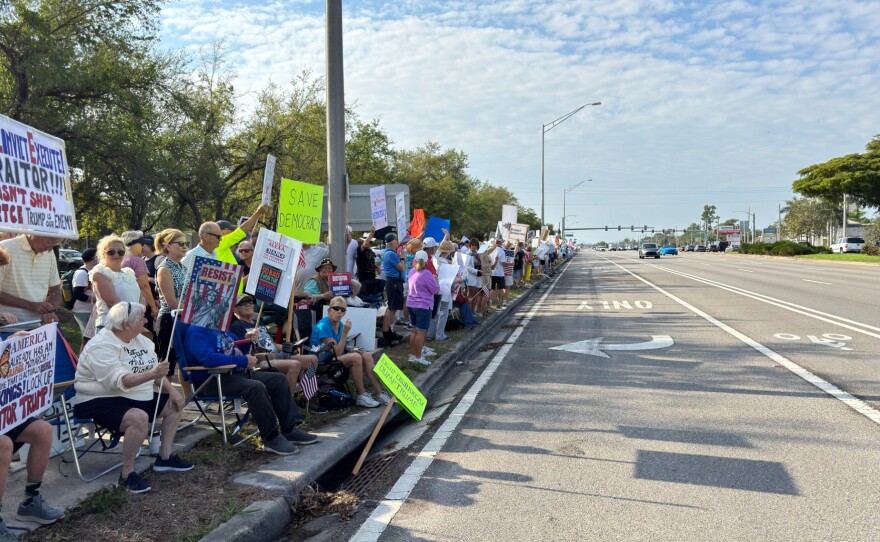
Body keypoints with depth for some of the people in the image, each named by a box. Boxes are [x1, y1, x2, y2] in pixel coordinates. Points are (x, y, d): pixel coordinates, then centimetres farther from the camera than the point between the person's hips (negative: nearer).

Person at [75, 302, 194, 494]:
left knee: (175, 404, 9)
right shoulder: (101, 346, -22)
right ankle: (127, 474, -19)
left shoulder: (139, 339, 6)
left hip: (136, 398, 10)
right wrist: (152, 374, -46)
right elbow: (120, 381, -34)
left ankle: (165, 458, 16)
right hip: (100, 401, -10)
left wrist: (172, 391, -3)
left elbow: (155, 369, 10)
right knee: (139, 418, -36)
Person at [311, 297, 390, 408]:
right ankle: (361, 396, -16)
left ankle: (380, 393, -8)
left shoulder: (340, 324, 5)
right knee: (356, 358, -27)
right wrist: (345, 333, -27)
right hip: (321, 362, -9)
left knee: (367, 356, -6)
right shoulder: (323, 326, -21)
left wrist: (351, 350, -6)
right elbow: (337, 353, -24)